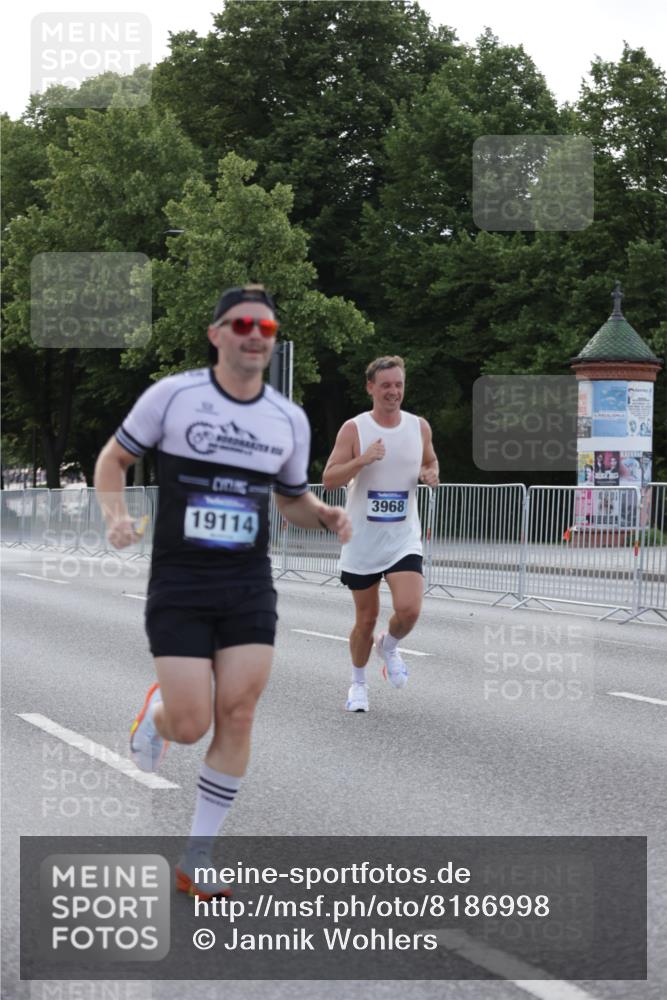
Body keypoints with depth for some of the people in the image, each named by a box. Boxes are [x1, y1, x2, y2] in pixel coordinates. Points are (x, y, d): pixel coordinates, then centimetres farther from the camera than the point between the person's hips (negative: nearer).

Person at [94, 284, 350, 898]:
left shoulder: (290, 420, 6)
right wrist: (116, 513, -13)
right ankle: (157, 709, 32)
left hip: (249, 585, 3)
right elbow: (114, 457, 6)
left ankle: (197, 859, 8)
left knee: (237, 716, -5)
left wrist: (327, 516, -2)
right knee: (191, 726, -9)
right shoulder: (171, 395, -5)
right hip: (179, 582, -3)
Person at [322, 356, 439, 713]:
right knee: (366, 619, 8)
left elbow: (430, 462, 21)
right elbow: (328, 479, -11)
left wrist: (430, 475, -3)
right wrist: (363, 459, -26)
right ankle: (358, 683, 30)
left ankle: (389, 646, 17)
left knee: (409, 609, -17)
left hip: (403, 539, 1)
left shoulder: (419, 427, 2)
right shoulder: (353, 429, -7)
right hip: (362, 540, -1)